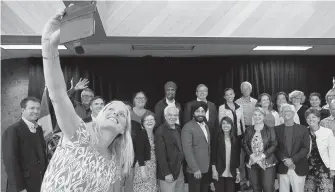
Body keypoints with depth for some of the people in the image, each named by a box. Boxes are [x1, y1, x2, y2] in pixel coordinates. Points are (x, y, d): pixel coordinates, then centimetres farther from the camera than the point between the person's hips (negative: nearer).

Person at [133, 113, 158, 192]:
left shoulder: (154, 134, 9)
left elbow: (154, 152, 12)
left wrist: (154, 166, 7)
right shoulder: (140, 134, -12)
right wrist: (142, 169, -21)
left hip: (153, 167, 7)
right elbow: (139, 153, -17)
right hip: (143, 166, -7)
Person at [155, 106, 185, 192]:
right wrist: (167, 173, -19)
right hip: (168, 173, -7)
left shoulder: (178, 128, 7)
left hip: (180, 170, 7)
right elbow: (160, 154, -17)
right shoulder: (160, 131, -15)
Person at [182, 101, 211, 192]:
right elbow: (187, 150, -17)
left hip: (206, 169, 7)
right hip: (195, 170, -7)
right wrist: (195, 169, -19)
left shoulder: (206, 126, 13)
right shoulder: (188, 127, -12)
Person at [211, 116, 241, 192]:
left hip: (231, 173, 3)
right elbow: (213, 154, -4)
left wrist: (238, 172, 6)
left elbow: (237, 156, 9)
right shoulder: (216, 137, -1)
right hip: (219, 172, -2)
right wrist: (214, 170, -10)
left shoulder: (235, 139, 7)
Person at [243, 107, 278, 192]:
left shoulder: (270, 129, 0)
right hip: (252, 163, 3)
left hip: (267, 163, -3)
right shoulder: (249, 130, 9)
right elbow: (245, 144, 6)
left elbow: (274, 144, -7)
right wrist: (251, 155, -11)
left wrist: (262, 156, -15)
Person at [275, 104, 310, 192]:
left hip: (299, 168, -1)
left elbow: (306, 148, -3)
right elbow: (275, 147, 2)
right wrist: (284, 160, -12)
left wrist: (292, 159, -13)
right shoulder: (277, 129, 5)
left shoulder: (303, 129, 3)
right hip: (283, 168, 1)